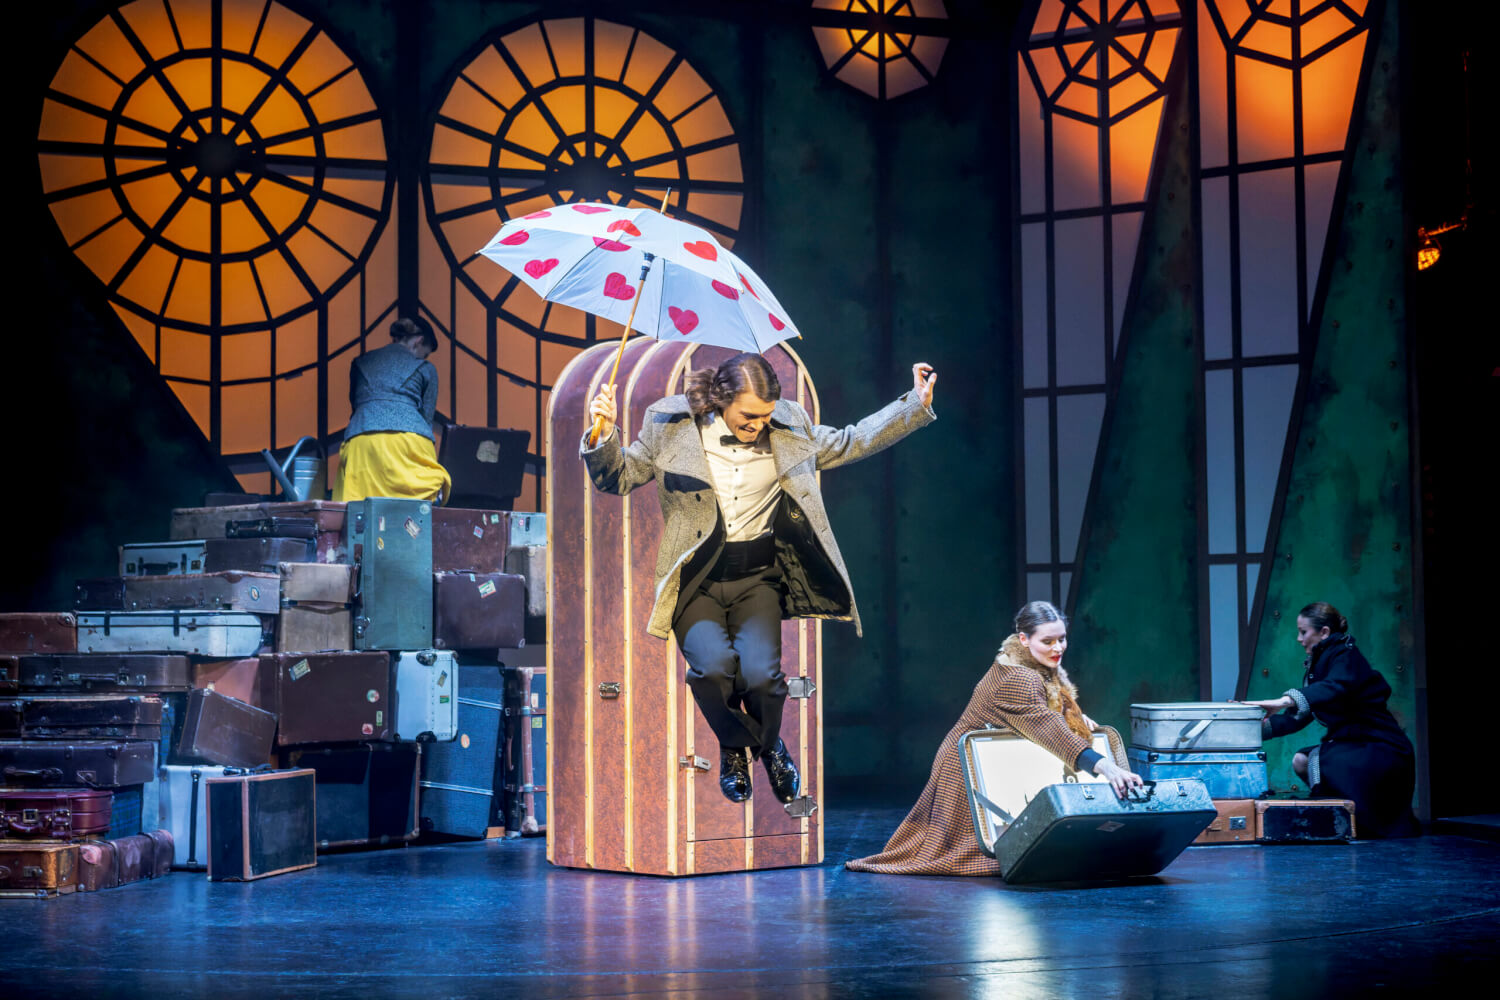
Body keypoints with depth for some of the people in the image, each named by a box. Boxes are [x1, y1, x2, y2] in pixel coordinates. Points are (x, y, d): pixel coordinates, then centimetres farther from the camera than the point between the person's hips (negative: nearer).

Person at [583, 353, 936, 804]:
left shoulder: (791, 425, 2)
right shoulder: (670, 424, -4)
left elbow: (850, 442, 16)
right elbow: (619, 477, 6)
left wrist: (915, 405, 10)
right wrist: (604, 435, -15)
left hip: (758, 578, 1)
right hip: (695, 580, -1)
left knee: (760, 672, -24)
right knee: (713, 664, -29)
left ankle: (769, 744, 15)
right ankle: (735, 746, 8)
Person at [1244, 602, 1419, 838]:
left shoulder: (1346, 656, -13)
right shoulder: (1319, 663, 14)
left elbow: (1337, 687, -37)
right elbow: (1298, 717, 14)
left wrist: (1286, 700, -49)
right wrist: (1262, 726, -2)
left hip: (1382, 748, -9)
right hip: (1353, 743, 9)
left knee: (1321, 763, -28)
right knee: (1301, 760, -5)